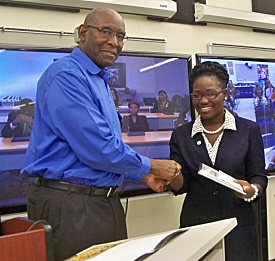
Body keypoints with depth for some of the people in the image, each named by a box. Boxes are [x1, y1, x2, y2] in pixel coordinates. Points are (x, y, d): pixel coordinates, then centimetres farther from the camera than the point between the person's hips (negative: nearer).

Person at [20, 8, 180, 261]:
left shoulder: (101, 82, 16)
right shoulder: (66, 74, -15)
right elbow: (96, 148, -22)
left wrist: (143, 175, 12)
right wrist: (150, 166, -8)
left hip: (106, 201, 9)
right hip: (69, 204, -9)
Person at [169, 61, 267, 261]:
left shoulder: (249, 130, 0)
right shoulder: (181, 135, 5)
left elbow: (259, 177, 1)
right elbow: (181, 186, 4)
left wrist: (251, 190, -21)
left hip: (239, 226, -1)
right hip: (195, 226, 1)